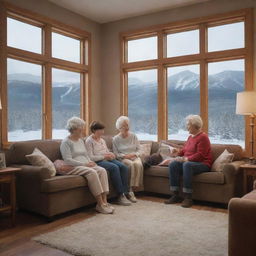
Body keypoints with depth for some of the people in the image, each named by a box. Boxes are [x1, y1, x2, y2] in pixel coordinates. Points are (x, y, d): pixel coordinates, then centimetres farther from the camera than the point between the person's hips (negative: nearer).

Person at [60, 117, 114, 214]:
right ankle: (100, 204, -30)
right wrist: (84, 164, -18)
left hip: (86, 165, 7)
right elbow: (68, 160, -13)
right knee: (92, 172, -34)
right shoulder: (66, 142, -3)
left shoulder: (81, 140, 22)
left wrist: (90, 162, 1)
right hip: (74, 168, -7)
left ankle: (104, 201, -26)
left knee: (102, 170, -21)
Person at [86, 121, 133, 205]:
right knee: (114, 167, -33)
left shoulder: (102, 140, 21)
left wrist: (110, 155, 0)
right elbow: (91, 157, -13)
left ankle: (125, 193, -19)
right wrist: (104, 156, -17)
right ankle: (120, 195, -29)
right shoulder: (89, 141, -3)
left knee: (124, 167, -19)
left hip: (107, 159, 8)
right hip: (98, 162, -7)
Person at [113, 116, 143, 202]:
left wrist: (134, 154, -11)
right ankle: (131, 190, -27)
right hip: (123, 159, -2)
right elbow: (116, 153, 1)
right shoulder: (115, 139, 6)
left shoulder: (133, 136, 11)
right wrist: (124, 156, -15)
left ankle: (132, 189, -27)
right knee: (131, 164, -35)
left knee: (138, 164, -33)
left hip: (134, 157, 2)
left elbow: (138, 150, 10)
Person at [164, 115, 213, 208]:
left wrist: (187, 159, -25)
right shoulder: (191, 136, 16)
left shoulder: (203, 137, -10)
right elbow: (185, 150, 24)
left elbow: (200, 155, -19)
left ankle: (188, 198, -32)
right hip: (188, 161, 8)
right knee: (172, 165, -15)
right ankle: (176, 196, -16)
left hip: (203, 164, -8)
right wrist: (178, 152, 3)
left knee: (187, 165, -38)